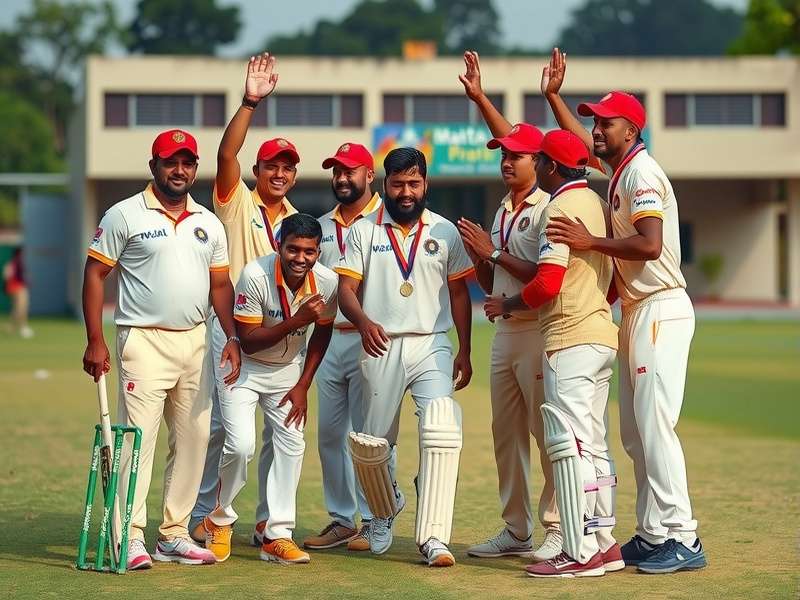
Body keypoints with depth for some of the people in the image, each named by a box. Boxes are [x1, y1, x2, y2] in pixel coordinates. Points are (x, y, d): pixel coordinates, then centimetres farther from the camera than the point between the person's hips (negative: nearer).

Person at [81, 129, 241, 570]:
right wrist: (95, 341, -11)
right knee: (138, 438, -11)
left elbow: (220, 284, 17)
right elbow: (95, 274, -3)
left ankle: (174, 535, 15)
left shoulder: (209, 223, 13)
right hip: (144, 340, -6)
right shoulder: (125, 215, -2)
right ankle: (130, 538, -9)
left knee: (193, 439, 7)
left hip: (195, 341, 6)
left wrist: (232, 337, 3)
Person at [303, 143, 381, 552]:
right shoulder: (322, 226, 17)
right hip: (328, 338, 7)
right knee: (330, 434, 8)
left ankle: (374, 522, 3)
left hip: (369, 339, -7)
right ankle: (341, 520, 16)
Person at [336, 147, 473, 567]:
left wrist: (465, 351, 6)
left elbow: (458, 293, 12)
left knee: (442, 432, -20)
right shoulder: (364, 231, 6)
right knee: (371, 444, 6)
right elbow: (346, 289, -2)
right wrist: (364, 322, -23)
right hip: (381, 348, 0)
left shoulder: (445, 231, 9)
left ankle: (433, 536, -20)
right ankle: (384, 510, 37)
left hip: (432, 346, 0)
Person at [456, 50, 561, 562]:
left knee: (548, 432, -7)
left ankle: (557, 530, -2)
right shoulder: (502, 212, 17)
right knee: (506, 435, 11)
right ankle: (516, 531, 19)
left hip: (539, 329, -9)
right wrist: (478, 257, 2)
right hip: (505, 329, 9)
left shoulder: (547, 209, -9)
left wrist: (493, 252, -15)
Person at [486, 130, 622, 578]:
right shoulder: (598, 204, 16)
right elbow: (612, 279, 17)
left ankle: (581, 553, -11)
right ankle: (604, 543, 16)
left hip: (572, 339, -10)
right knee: (593, 442, 13)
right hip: (603, 334, 10)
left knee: (569, 441, -9)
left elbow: (549, 281, -18)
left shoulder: (561, 206, -11)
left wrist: (507, 305, -3)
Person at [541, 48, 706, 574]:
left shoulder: (641, 171, -13)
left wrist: (590, 241, -23)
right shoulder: (621, 167, 15)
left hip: (660, 310, -10)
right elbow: (583, 141, 35)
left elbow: (650, 244, -27)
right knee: (635, 432, 10)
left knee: (655, 426, -13)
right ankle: (653, 533, 14)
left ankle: (682, 540, -13)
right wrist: (553, 95, 30)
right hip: (637, 312, 10)